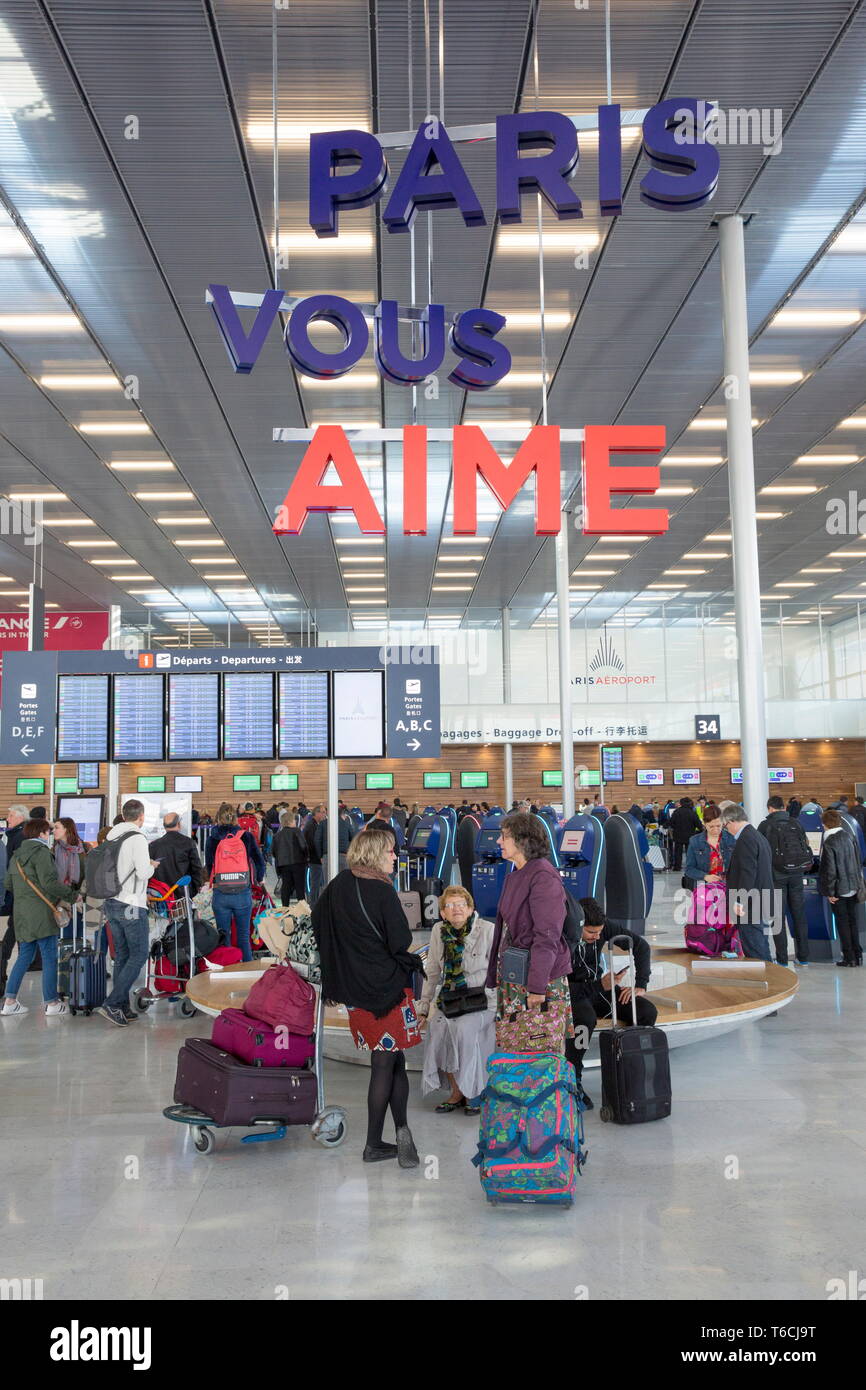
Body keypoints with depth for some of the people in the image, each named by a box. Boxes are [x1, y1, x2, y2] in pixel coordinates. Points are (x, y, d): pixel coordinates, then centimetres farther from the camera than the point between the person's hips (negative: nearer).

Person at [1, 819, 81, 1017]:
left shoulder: (16, 855, 17)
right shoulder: (41, 852, -10)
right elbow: (49, 882, -18)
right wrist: (72, 895, -10)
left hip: (22, 913, 9)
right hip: (40, 912, -8)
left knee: (24, 957, 14)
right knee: (49, 958, -1)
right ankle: (52, 1002, 3)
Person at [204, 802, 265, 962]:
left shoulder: (212, 839, 0)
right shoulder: (246, 836, -2)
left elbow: (208, 866, 8)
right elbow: (260, 862, 0)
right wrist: (258, 880, 18)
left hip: (220, 894, 0)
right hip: (243, 893, 0)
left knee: (223, 936, 10)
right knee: (243, 935, 8)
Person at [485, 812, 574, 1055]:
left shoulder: (543, 876, -15)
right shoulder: (515, 876, 15)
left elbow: (547, 936, -19)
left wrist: (537, 987, -21)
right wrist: (495, 975, 21)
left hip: (539, 980, -9)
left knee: (539, 1054, -3)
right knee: (510, 1053, 12)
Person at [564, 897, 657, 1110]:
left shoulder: (603, 928, -11)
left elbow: (641, 945, 1)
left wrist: (640, 985, -6)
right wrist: (600, 986, -35)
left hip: (599, 987, 5)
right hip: (573, 994, -5)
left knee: (648, 1012, -16)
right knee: (586, 1018, -39)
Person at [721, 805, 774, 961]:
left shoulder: (746, 839, -16)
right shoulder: (758, 836, 16)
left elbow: (748, 873, -22)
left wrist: (739, 902, -21)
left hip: (749, 907, -10)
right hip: (762, 906, 10)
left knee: (755, 954, -6)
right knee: (763, 952, 16)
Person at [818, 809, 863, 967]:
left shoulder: (828, 844, -18)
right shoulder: (849, 836, 1)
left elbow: (829, 871, -18)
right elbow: (858, 861, 11)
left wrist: (830, 892, -9)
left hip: (839, 889, -6)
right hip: (853, 887, 6)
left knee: (842, 923, 3)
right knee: (853, 921, 15)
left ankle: (849, 957, 6)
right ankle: (857, 955, 18)